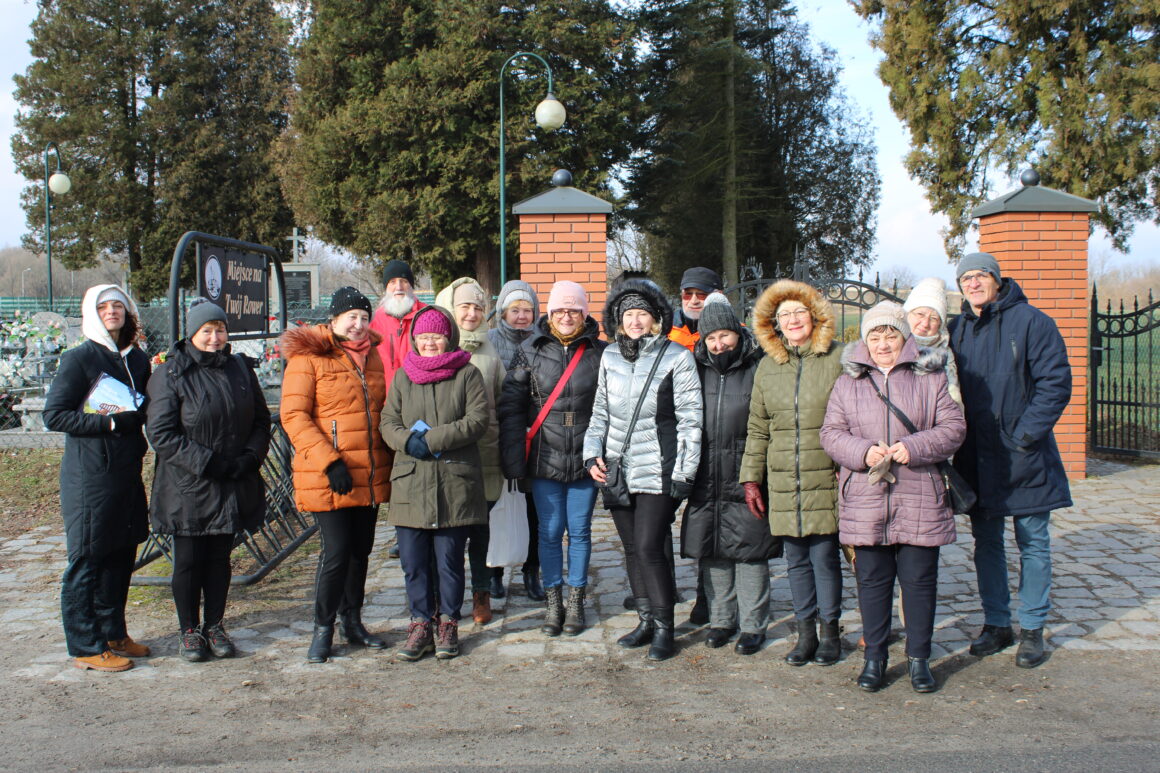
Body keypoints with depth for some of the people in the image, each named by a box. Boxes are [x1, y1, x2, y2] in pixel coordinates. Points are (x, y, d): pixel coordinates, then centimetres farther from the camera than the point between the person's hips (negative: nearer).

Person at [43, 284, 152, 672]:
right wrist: (110, 422, -18)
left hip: (128, 473, 7)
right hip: (89, 476, -6)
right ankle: (86, 648, 8)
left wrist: (136, 414, -2)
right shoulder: (79, 358, -7)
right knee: (87, 560, 0)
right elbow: (54, 415, -10)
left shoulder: (137, 359, 12)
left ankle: (113, 633, 26)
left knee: (121, 555, 13)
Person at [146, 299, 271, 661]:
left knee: (220, 558, 12)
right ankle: (190, 630, 19)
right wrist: (206, 462, -18)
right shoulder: (170, 374, -8)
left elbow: (261, 419, 10)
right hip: (187, 487, -4)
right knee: (189, 560, 5)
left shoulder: (240, 368, 7)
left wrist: (251, 456, -7)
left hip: (233, 486, 4)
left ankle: (214, 625, 24)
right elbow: (160, 433, -13)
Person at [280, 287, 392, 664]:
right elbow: (293, 414, -11)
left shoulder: (372, 355, 13)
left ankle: (352, 621, 26)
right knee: (337, 551, -6)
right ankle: (323, 629, 10)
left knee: (360, 549, 12)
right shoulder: (309, 356, -5)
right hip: (329, 478, -6)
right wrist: (329, 461, -17)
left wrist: (389, 460, 12)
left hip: (371, 474, 6)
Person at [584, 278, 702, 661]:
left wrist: (684, 472, -10)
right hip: (617, 469, 5)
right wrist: (592, 454, 5)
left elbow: (689, 419, -6)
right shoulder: (610, 356, 9)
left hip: (657, 471, -5)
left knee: (649, 547, -9)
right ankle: (646, 620, 23)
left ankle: (664, 628, 5)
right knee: (632, 549, 11)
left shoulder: (677, 357, -6)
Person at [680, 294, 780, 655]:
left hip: (745, 481, -4)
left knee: (749, 552, 2)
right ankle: (722, 619, 25)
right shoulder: (697, 370, 8)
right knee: (712, 553, 11)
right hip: (705, 481, 4)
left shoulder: (758, 369, -4)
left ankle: (753, 625, 14)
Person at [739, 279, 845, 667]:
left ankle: (829, 632, 17)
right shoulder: (768, 366, 11)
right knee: (796, 560, 9)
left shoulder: (838, 359, -1)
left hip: (825, 479, -4)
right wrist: (751, 478, 11)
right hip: (783, 483, 4)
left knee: (824, 556, 1)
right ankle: (806, 633, 20)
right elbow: (758, 428, 14)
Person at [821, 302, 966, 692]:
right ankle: (874, 656, 20)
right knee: (872, 579, 7)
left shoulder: (931, 377, 4)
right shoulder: (848, 381, 8)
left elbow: (953, 427, 0)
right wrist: (863, 452, -14)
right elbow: (831, 432, 5)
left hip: (919, 500, -1)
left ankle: (919, 658, 18)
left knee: (919, 579, 5)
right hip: (865, 501, 1)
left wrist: (914, 447, -15)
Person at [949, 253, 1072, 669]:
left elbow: (1056, 383, -10)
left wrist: (1025, 435, -16)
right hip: (976, 459, 4)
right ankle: (996, 623, 23)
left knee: (1032, 542, 5)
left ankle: (1031, 629, 15)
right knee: (986, 542, 11)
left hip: (1024, 458, -4)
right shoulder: (957, 330, 8)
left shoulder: (1030, 321, -6)